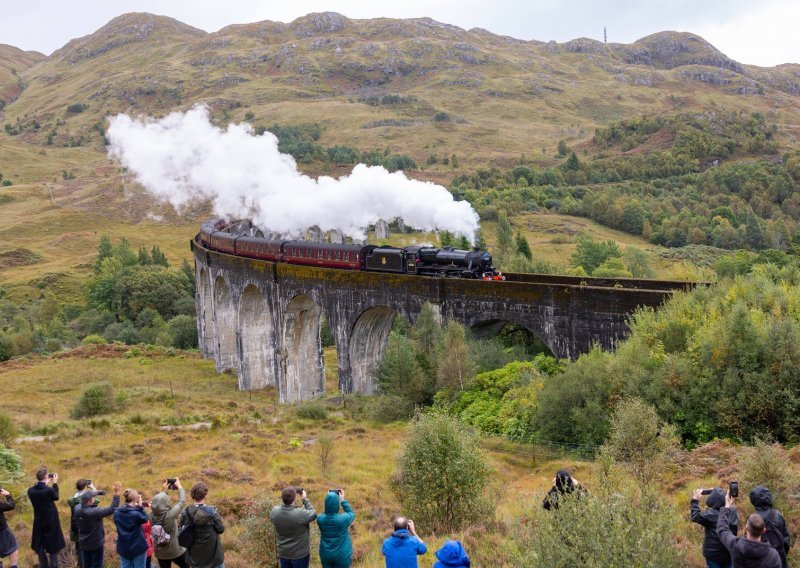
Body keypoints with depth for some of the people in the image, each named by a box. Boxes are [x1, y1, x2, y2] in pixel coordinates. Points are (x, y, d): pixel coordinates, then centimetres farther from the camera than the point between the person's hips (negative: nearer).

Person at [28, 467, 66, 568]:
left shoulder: (31, 491, -12)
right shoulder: (49, 490, -25)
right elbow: (56, 497, -4)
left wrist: (45, 484, 10)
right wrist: (55, 483, 2)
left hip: (39, 523, 4)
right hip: (51, 522, -4)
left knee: (40, 547, 18)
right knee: (53, 547, 11)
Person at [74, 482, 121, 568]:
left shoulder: (77, 508, -12)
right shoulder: (94, 512, -32)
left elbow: (82, 503, 12)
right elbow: (112, 509, -29)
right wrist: (116, 493, -27)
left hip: (83, 543, 6)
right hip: (96, 544, -6)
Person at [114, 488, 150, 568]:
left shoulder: (117, 513, -5)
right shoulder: (136, 514, -22)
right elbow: (145, 519, -3)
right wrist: (140, 507, -8)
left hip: (123, 548, 5)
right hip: (138, 547, -5)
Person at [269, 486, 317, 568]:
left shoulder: (274, 511, -18)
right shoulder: (301, 514, -31)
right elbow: (313, 514, -11)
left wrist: (285, 498, 1)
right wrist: (305, 499, -3)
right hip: (300, 555, -4)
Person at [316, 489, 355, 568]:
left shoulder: (320, 519, -16)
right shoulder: (344, 519, -24)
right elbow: (351, 514, 0)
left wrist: (329, 498, 1)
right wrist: (342, 500, 3)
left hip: (325, 555, 3)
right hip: (342, 555, -3)